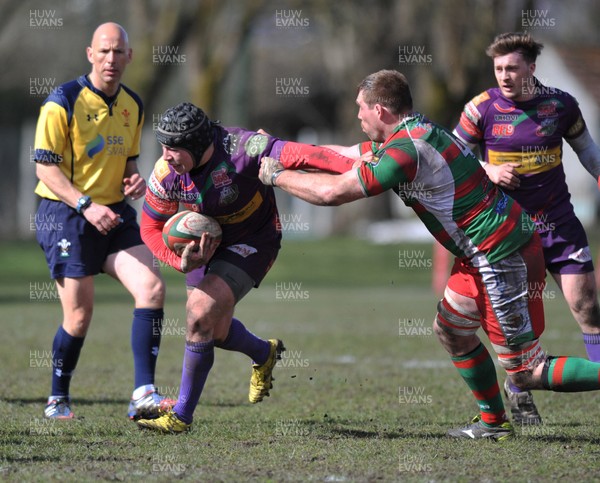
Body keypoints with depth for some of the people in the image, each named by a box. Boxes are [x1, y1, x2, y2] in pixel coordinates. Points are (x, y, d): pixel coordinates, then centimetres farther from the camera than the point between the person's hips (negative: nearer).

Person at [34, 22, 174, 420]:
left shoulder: (133, 105, 9)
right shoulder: (63, 102, -11)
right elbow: (46, 167, -12)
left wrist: (135, 179, -1)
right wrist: (87, 205, -23)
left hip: (115, 214, 6)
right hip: (65, 213, -5)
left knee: (152, 288, -15)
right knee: (79, 316, -7)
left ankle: (144, 394, -16)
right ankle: (58, 400, 16)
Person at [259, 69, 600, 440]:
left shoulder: (406, 149, -21)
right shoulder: (414, 133, 10)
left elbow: (333, 192, -18)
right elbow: (345, 155, 23)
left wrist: (278, 176, -2)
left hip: (503, 258, -10)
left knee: (526, 371, -5)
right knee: (451, 329, 20)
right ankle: (493, 422, 26)